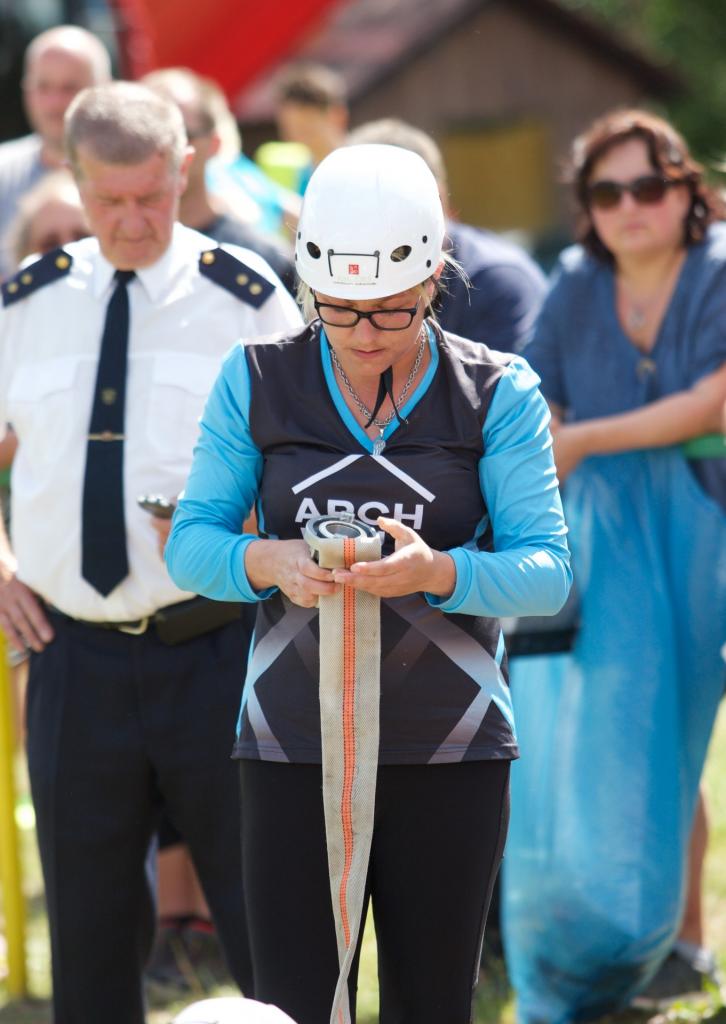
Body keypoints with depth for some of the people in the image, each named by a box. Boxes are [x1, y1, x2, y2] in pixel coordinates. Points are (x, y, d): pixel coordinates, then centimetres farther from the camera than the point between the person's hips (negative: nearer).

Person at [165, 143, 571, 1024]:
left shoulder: (500, 396, 0)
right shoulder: (255, 382, 3)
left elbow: (546, 572, -5)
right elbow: (190, 543, 3)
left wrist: (439, 572, -26)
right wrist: (266, 562, -20)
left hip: (450, 753, 0)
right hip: (293, 745, 0)